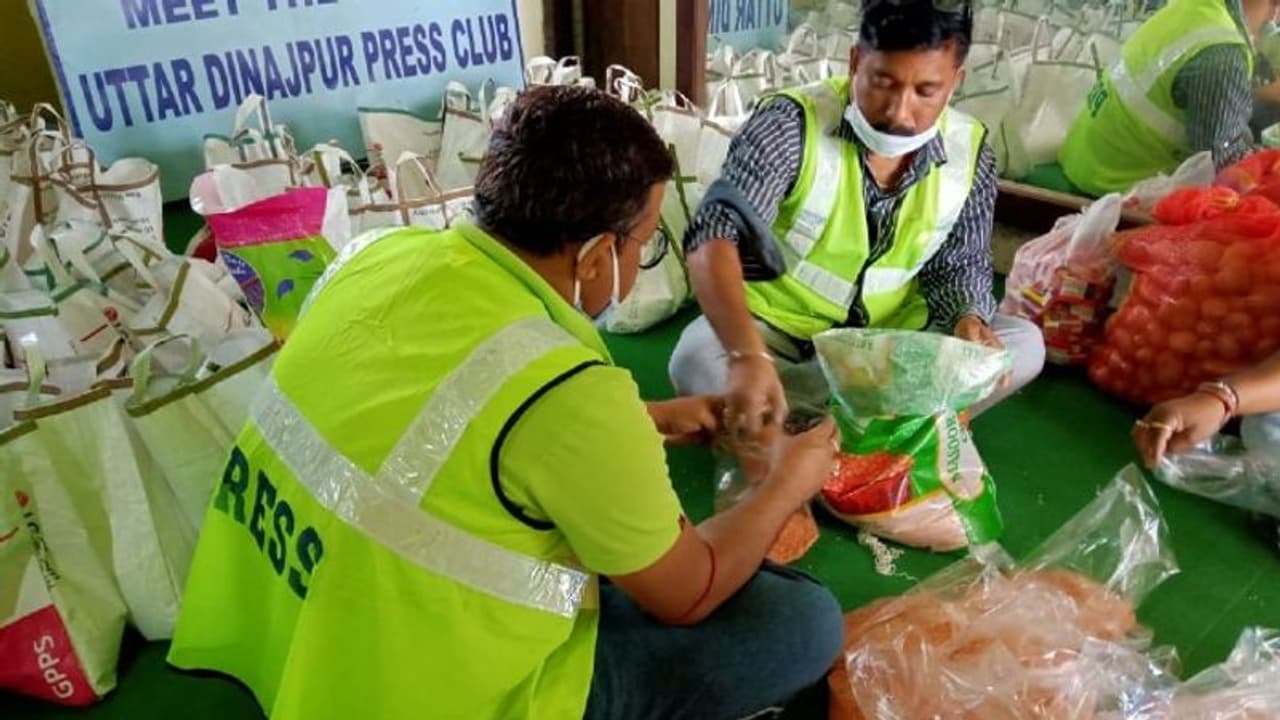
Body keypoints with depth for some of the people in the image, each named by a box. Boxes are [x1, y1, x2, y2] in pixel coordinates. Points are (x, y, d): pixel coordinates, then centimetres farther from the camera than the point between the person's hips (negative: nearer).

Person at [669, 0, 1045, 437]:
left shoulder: (970, 153, -8)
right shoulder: (792, 124, -22)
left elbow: (961, 264, 4)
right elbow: (715, 236, -36)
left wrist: (969, 318, -21)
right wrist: (747, 354, -52)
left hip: (893, 340, 4)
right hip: (775, 329, -3)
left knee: (1023, 345, -15)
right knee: (697, 363, -32)